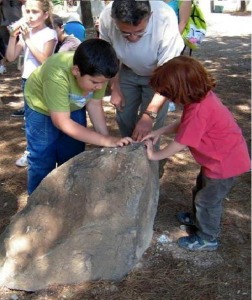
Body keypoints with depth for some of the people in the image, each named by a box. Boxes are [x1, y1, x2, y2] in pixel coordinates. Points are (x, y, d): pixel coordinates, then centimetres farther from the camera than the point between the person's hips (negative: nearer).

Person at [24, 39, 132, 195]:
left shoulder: (98, 73, -28)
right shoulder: (57, 75, -44)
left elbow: (94, 104, -12)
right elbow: (62, 122, -39)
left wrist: (107, 137, -23)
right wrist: (105, 141, -41)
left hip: (73, 107, 5)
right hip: (41, 107, -4)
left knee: (73, 158, 9)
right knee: (42, 160, -2)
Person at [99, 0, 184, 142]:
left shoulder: (166, 19, -39)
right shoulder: (106, 17, -29)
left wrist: (149, 114, -39)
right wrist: (115, 88, -4)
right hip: (129, 71, 3)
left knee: (150, 125, -9)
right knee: (124, 117, 6)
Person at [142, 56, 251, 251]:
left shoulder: (198, 111, -35)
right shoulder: (202, 95, -6)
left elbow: (181, 144, -27)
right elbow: (184, 125, 6)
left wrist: (156, 155, -12)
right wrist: (159, 132, -2)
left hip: (225, 162, -10)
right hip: (222, 155, 10)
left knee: (207, 200, 9)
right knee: (202, 188, 28)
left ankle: (208, 239, 29)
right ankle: (197, 218, 51)